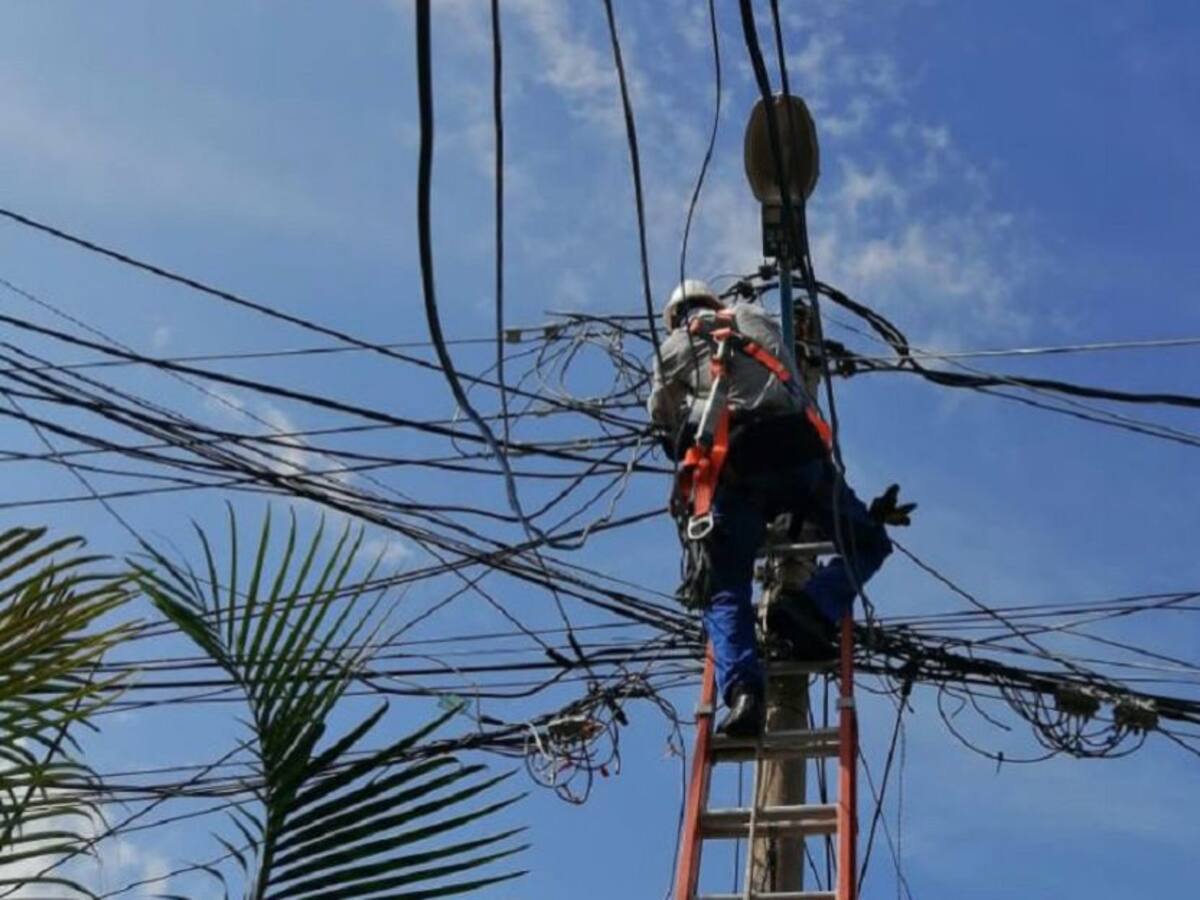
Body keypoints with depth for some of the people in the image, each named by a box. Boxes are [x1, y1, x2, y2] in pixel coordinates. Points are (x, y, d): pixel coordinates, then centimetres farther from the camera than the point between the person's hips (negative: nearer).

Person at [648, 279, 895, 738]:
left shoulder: (669, 351, 25)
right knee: (868, 542, 16)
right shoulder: (756, 318, 30)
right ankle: (812, 606, -12)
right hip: (795, 452, 0)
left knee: (726, 593, 2)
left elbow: (668, 432, 24)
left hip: (729, 468, 0)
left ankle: (741, 691, -23)